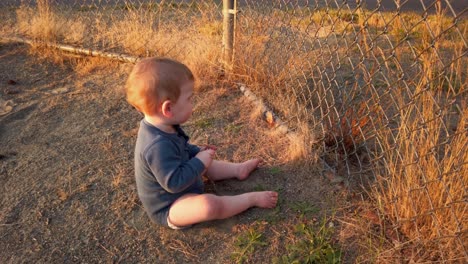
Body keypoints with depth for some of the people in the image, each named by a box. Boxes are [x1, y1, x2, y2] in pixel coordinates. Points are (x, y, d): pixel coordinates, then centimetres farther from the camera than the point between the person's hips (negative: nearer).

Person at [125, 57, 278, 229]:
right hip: (167, 210, -10)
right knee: (209, 205, -31)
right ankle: (252, 199, -13)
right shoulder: (159, 145, -37)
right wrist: (199, 161, -26)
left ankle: (238, 169, 36)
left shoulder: (162, 128, -5)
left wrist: (198, 152, -1)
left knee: (205, 163, 24)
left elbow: (179, 150, 14)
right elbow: (174, 183, -35)